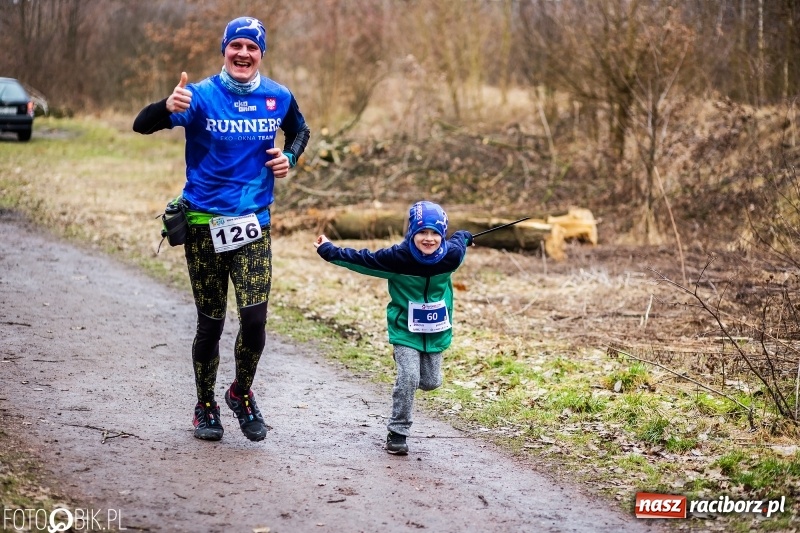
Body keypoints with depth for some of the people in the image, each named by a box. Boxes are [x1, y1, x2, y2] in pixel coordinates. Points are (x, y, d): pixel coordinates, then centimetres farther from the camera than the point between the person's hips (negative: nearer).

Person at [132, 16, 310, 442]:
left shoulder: (278, 98, 1)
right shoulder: (201, 96, -9)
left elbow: (299, 131, 23)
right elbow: (142, 125, -19)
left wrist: (290, 157, 1)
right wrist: (169, 107, -41)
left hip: (253, 224, 2)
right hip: (204, 223, -2)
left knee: (255, 318, -9)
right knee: (210, 322, 6)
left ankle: (242, 393, 18)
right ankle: (205, 405, 26)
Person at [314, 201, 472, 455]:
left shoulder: (451, 256, -15)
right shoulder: (397, 257, -22)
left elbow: (459, 241, 9)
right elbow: (362, 260, -10)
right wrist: (329, 251, -4)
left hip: (435, 330, 3)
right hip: (405, 329, -3)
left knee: (430, 382, 11)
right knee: (408, 379, -15)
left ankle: (404, 358, 45)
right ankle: (397, 434, -1)